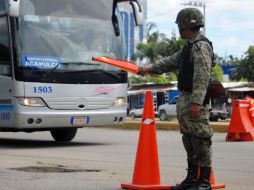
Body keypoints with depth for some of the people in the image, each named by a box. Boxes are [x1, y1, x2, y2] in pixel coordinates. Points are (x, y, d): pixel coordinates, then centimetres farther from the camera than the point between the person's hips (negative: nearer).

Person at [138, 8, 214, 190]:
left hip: (195, 101, -10)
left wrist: (196, 102, -27)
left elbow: (202, 76, -22)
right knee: (189, 140, 15)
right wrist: (149, 69, 34)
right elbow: (172, 61, 32)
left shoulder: (201, 45, -13)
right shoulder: (190, 46, 19)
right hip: (185, 99, 10)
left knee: (200, 140, -7)